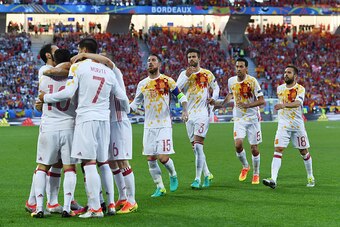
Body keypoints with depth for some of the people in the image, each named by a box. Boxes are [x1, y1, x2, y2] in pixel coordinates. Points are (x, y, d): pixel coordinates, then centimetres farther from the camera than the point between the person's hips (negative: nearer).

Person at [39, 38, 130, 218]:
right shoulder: (107, 71, 13)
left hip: (86, 118, -6)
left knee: (89, 163, -7)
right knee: (103, 162, 13)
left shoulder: (78, 66, -3)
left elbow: (68, 93, -11)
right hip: (104, 119, 6)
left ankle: (95, 208, -12)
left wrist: (46, 98, 3)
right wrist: (127, 111, 40)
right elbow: (122, 97, 18)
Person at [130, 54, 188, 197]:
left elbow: (181, 96, 3)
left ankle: (173, 175, 20)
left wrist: (185, 110, -13)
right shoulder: (142, 84, 9)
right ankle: (160, 188, 13)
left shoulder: (167, 81, -2)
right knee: (150, 159, 1)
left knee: (163, 157, -12)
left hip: (164, 125, -4)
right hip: (149, 126, 4)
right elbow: (135, 103, 17)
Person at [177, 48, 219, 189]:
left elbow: (216, 87, 17)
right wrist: (187, 76, -15)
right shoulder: (184, 74, 8)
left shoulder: (207, 74, 3)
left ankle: (198, 179, -16)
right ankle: (207, 175, 23)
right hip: (189, 114, 4)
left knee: (197, 145, -16)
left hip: (202, 113, -4)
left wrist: (214, 97, -3)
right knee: (196, 148, 9)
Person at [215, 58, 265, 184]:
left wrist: (247, 105, -28)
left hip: (252, 118, -2)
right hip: (238, 118, 2)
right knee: (238, 144, -16)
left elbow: (261, 101, -14)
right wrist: (222, 104, 8)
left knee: (254, 148, 1)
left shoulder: (252, 81, -13)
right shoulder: (231, 81, 0)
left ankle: (256, 174, 21)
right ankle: (245, 166, 12)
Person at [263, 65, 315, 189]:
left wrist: (284, 105, -45)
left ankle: (310, 177, 30)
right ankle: (273, 180, -23)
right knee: (278, 150, -13)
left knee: (304, 152, 9)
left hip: (297, 125, -2)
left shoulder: (300, 89, -10)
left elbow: (297, 103, -30)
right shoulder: (280, 88, 5)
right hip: (283, 125, 2)